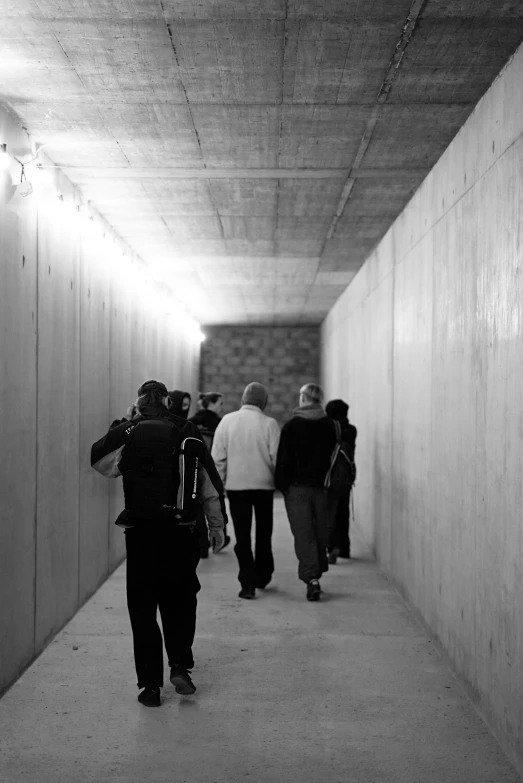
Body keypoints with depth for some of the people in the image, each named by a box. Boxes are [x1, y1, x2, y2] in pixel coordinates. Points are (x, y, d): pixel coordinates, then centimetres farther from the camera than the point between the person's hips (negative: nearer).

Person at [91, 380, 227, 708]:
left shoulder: (127, 434, -3)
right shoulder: (189, 434, 2)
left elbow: (96, 459, 11)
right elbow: (211, 483, 4)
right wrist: (218, 524, 13)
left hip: (140, 533, -1)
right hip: (182, 533, 1)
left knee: (143, 609, 7)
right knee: (180, 601, 19)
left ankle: (151, 685, 9)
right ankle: (180, 665, 7)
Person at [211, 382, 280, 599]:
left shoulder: (227, 421, -3)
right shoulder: (269, 424, -8)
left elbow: (218, 457, -2)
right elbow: (276, 458, -9)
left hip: (236, 484, 0)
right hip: (263, 484, 0)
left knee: (242, 535, 4)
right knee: (263, 533, 18)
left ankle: (248, 583, -2)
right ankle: (262, 577, 29)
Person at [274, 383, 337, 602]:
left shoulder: (291, 426, -4)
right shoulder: (331, 426, 2)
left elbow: (283, 460, -5)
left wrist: (282, 485, 2)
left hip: (298, 487, -2)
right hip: (324, 487, 2)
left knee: (303, 534, 0)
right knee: (321, 533, 14)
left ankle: (311, 577, -12)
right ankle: (316, 573, 20)